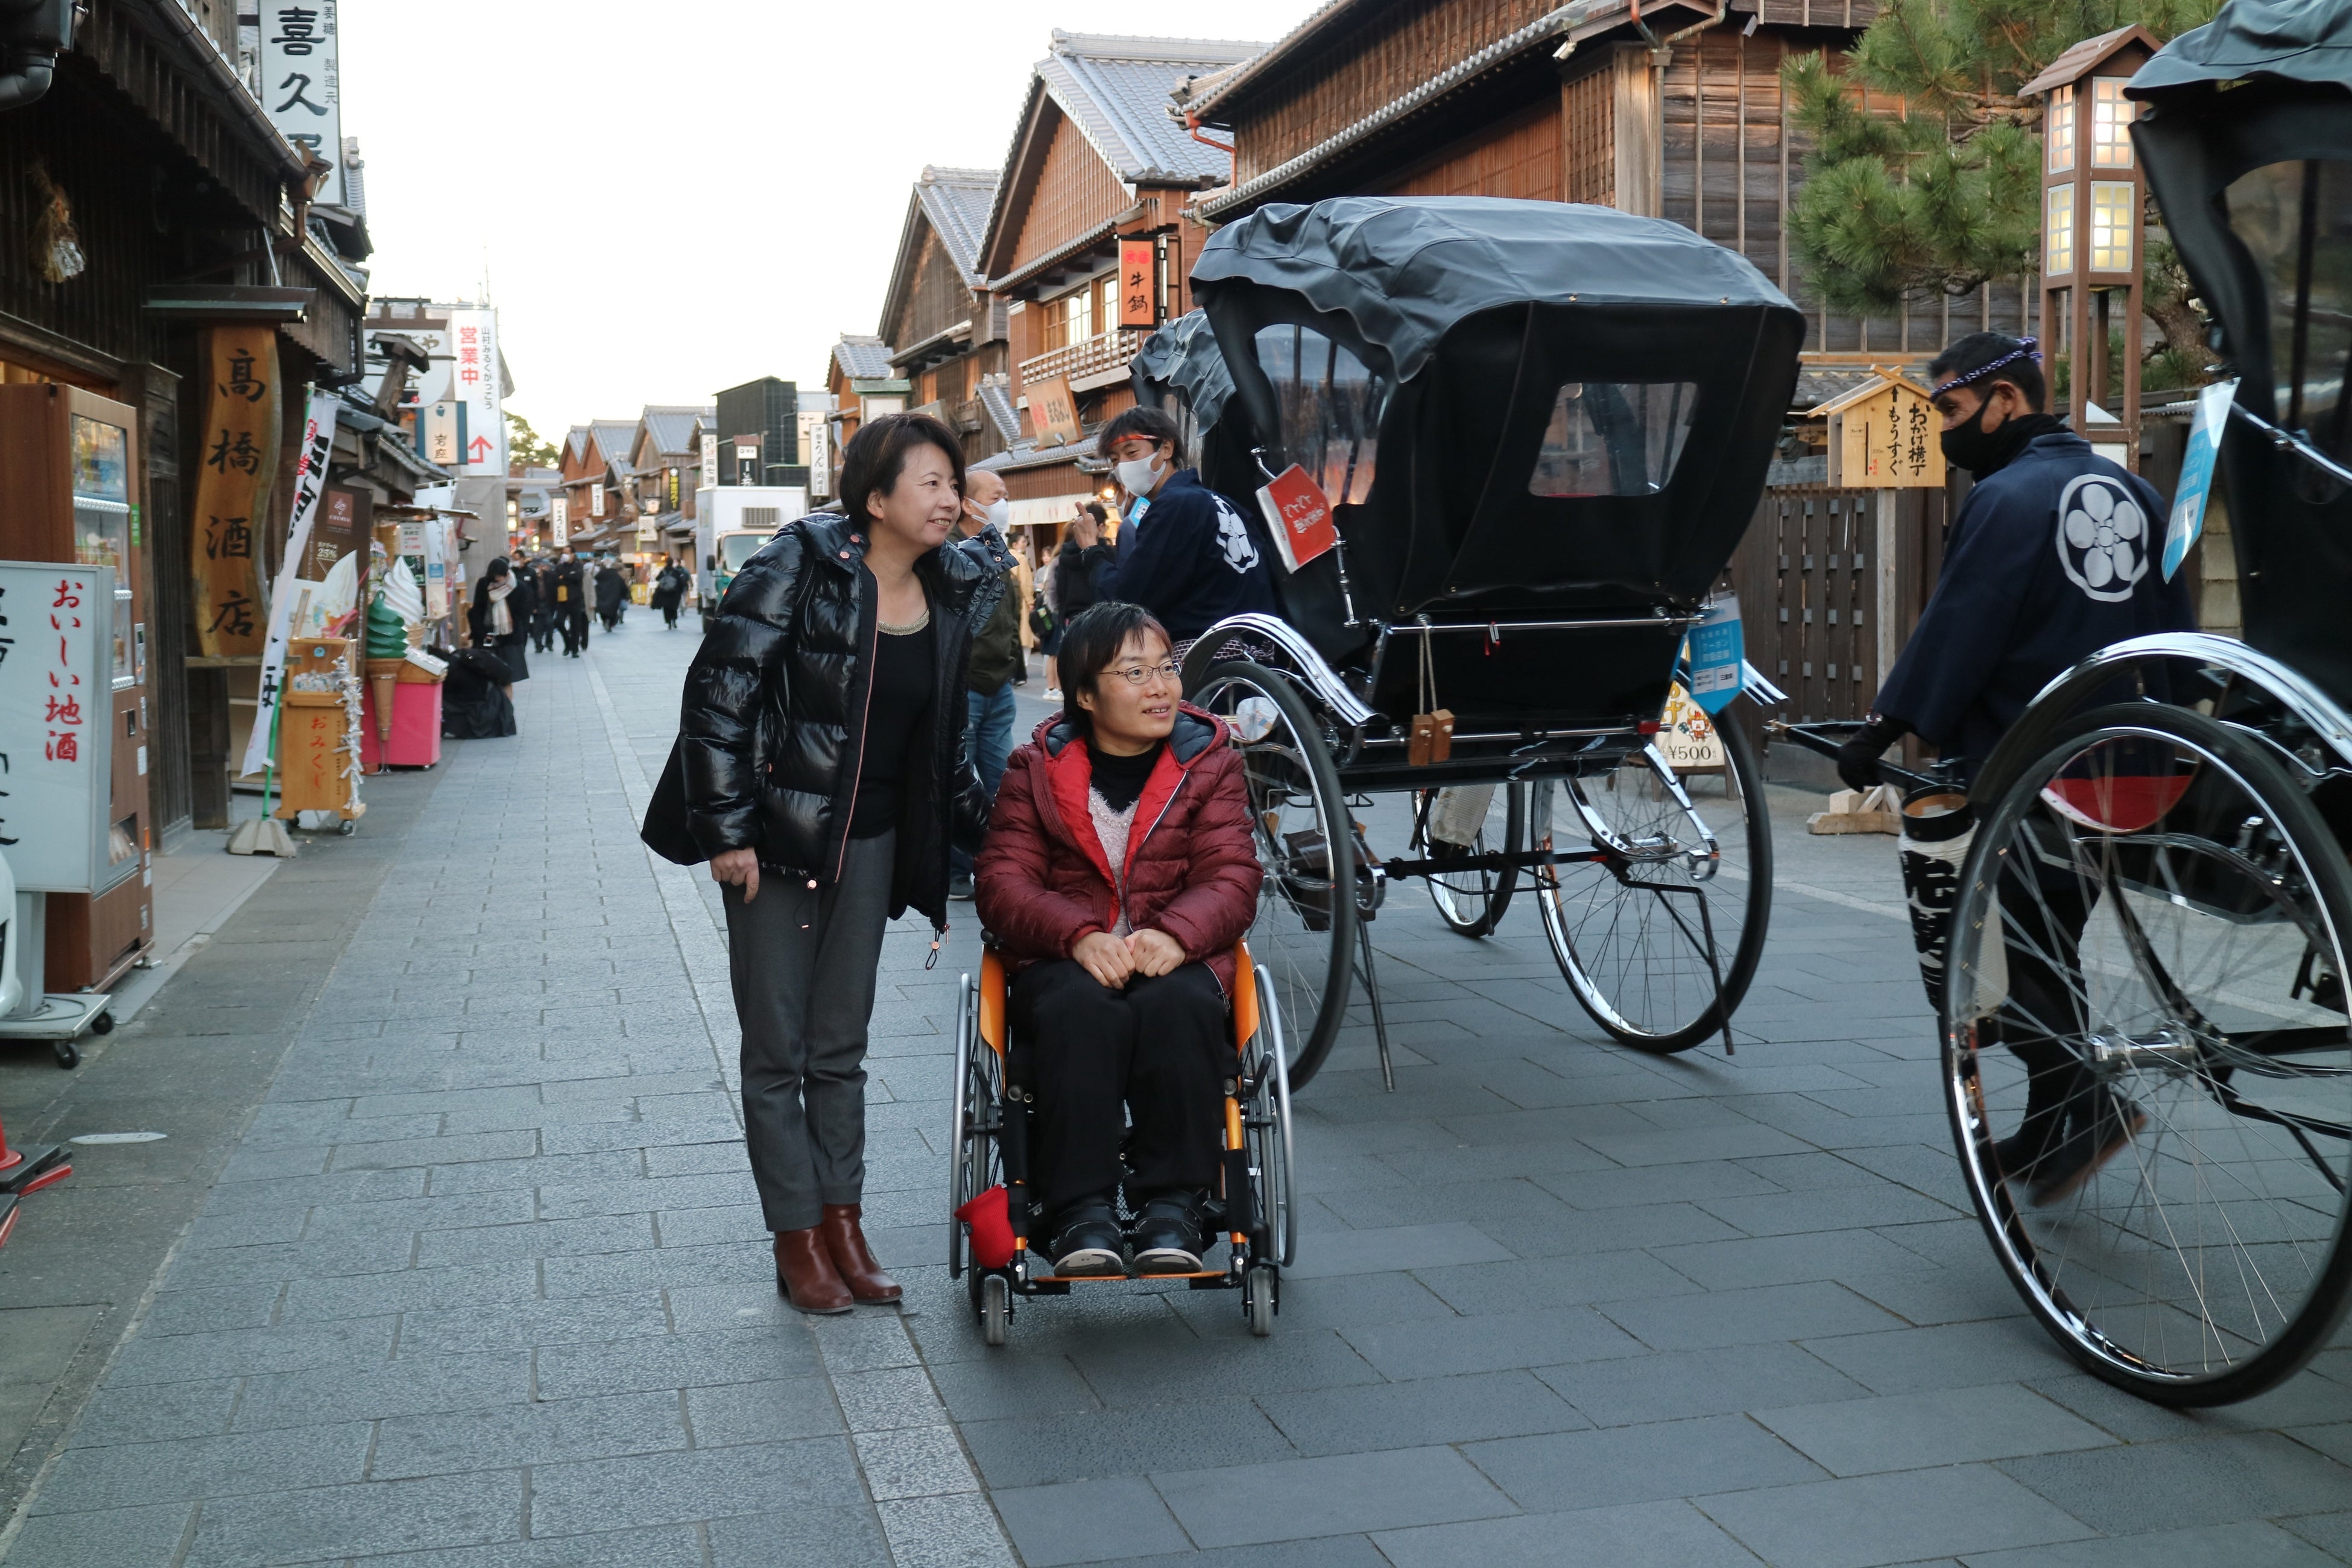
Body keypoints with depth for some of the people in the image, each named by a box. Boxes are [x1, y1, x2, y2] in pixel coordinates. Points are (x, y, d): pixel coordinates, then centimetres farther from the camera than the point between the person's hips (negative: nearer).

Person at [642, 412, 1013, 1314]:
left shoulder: (955, 591, 3)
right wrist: (726, 830, -17)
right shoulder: (800, 569, -15)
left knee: (841, 1046, 13)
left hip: (872, 840, 5)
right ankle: (798, 1241, 15)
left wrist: (978, 828, 13)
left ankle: (843, 1225, 23)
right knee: (778, 1050, 4)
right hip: (776, 835, -5)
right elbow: (718, 692, -16)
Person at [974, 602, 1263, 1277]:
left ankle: (1173, 1203, -26)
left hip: (1176, 960, 1)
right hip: (1062, 962, 0)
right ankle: (1080, 1210, -31)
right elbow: (1003, 884, -2)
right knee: (1080, 1011, -36)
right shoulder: (1037, 769, 9)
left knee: (1177, 1006, -35)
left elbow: (1231, 879, -1)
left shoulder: (1210, 764, 10)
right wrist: (1081, 936, -23)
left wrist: (1174, 933, -24)